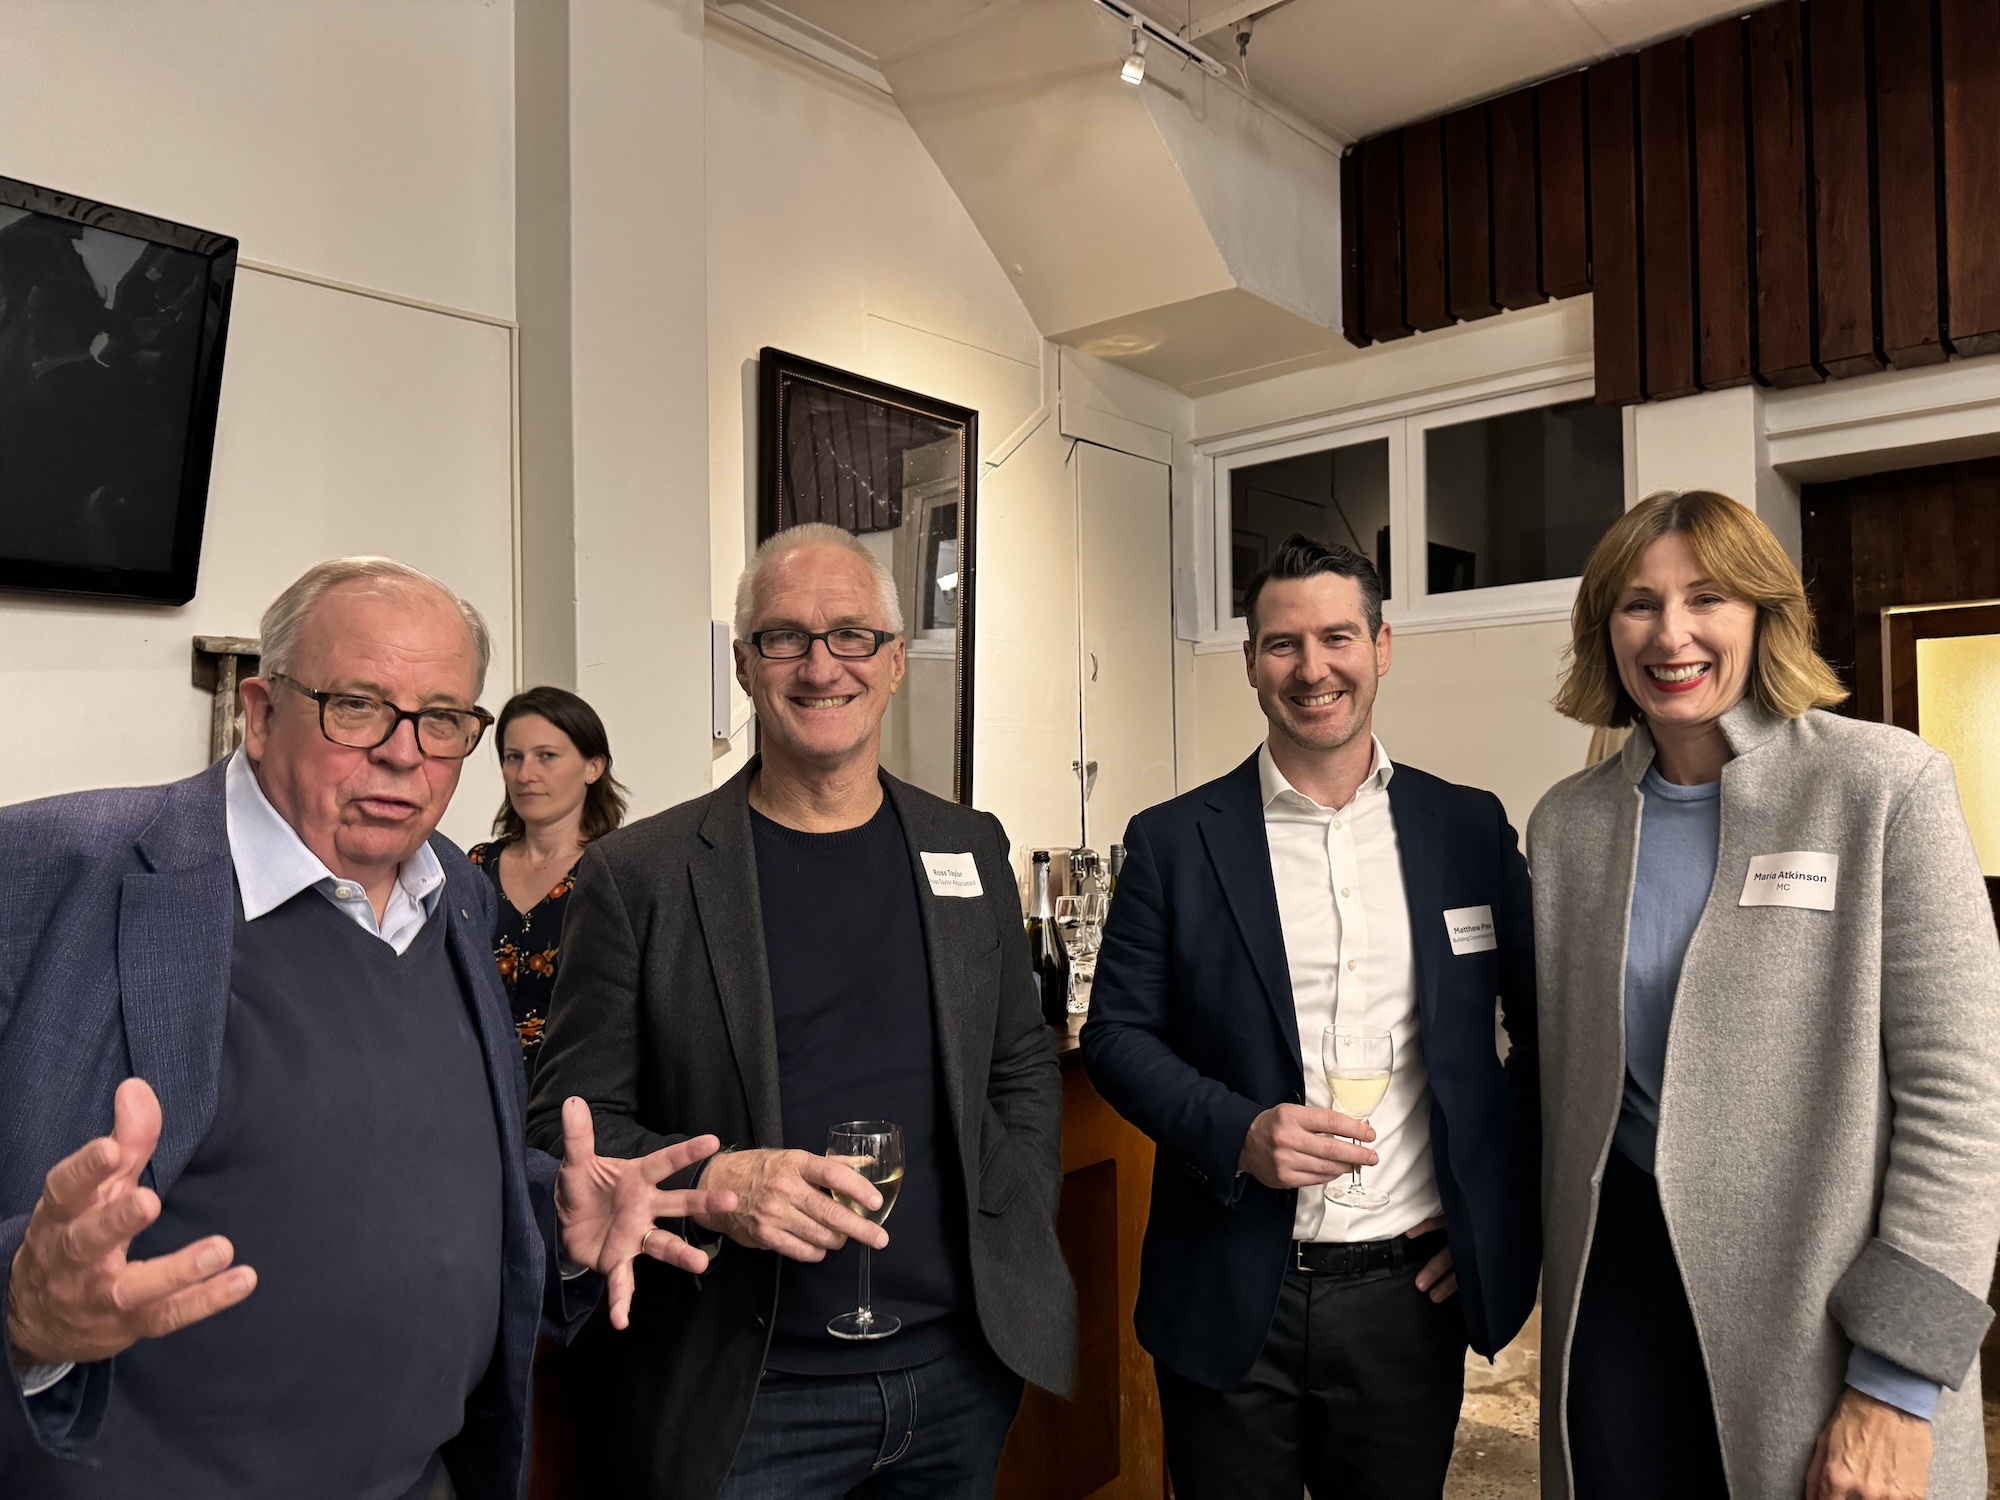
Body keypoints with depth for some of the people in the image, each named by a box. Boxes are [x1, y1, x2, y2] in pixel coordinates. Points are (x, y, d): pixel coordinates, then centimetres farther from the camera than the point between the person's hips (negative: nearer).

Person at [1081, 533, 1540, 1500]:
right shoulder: (1172, 841, -4)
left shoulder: (1471, 829, 2)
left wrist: (1505, 1206, 2)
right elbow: (1116, 1035, -2)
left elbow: (1548, 1022, 8)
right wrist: (1236, 1132, -17)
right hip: (1232, 1303, -1)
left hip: (1413, 1291, 2)